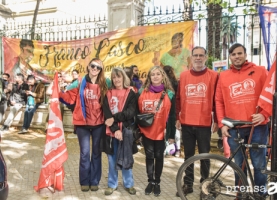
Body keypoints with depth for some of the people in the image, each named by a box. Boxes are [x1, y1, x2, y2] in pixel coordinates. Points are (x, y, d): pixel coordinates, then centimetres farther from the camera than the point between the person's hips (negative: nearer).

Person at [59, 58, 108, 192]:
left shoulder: (103, 85, 3)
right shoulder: (80, 83, 1)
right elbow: (70, 97, -1)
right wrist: (60, 92, -15)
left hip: (98, 124, 1)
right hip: (82, 123, -1)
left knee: (96, 152, 11)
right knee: (85, 153, 3)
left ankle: (94, 181, 24)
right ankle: (84, 181, 19)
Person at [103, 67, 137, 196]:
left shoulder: (131, 94, 2)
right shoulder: (108, 94, 7)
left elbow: (131, 112, -11)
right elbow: (106, 114, -3)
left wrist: (114, 118, -17)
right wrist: (115, 129, -15)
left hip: (126, 130, -1)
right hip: (111, 131, 2)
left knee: (126, 158, 7)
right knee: (112, 159, 9)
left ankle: (128, 184, 22)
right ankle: (112, 184, 23)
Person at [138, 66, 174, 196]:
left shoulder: (169, 94, -2)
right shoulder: (142, 92, 2)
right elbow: (138, 112, 6)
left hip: (161, 132, -1)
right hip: (146, 131, 1)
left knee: (159, 157, 11)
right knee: (149, 157, 11)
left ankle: (157, 183, 26)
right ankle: (150, 182, 26)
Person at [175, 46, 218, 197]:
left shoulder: (213, 76, -1)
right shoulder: (183, 76, 7)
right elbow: (178, 98, 10)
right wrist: (177, 118, 8)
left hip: (204, 124, -2)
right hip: (186, 124, 3)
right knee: (188, 155, 13)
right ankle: (188, 184, 26)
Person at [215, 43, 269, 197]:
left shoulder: (260, 71, 3)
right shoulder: (223, 76, 8)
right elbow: (219, 101, 8)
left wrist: (264, 114, -12)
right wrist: (222, 124, 0)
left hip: (257, 126, -1)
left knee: (259, 164, 5)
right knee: (239, 164, 11)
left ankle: (260, 194, 22)